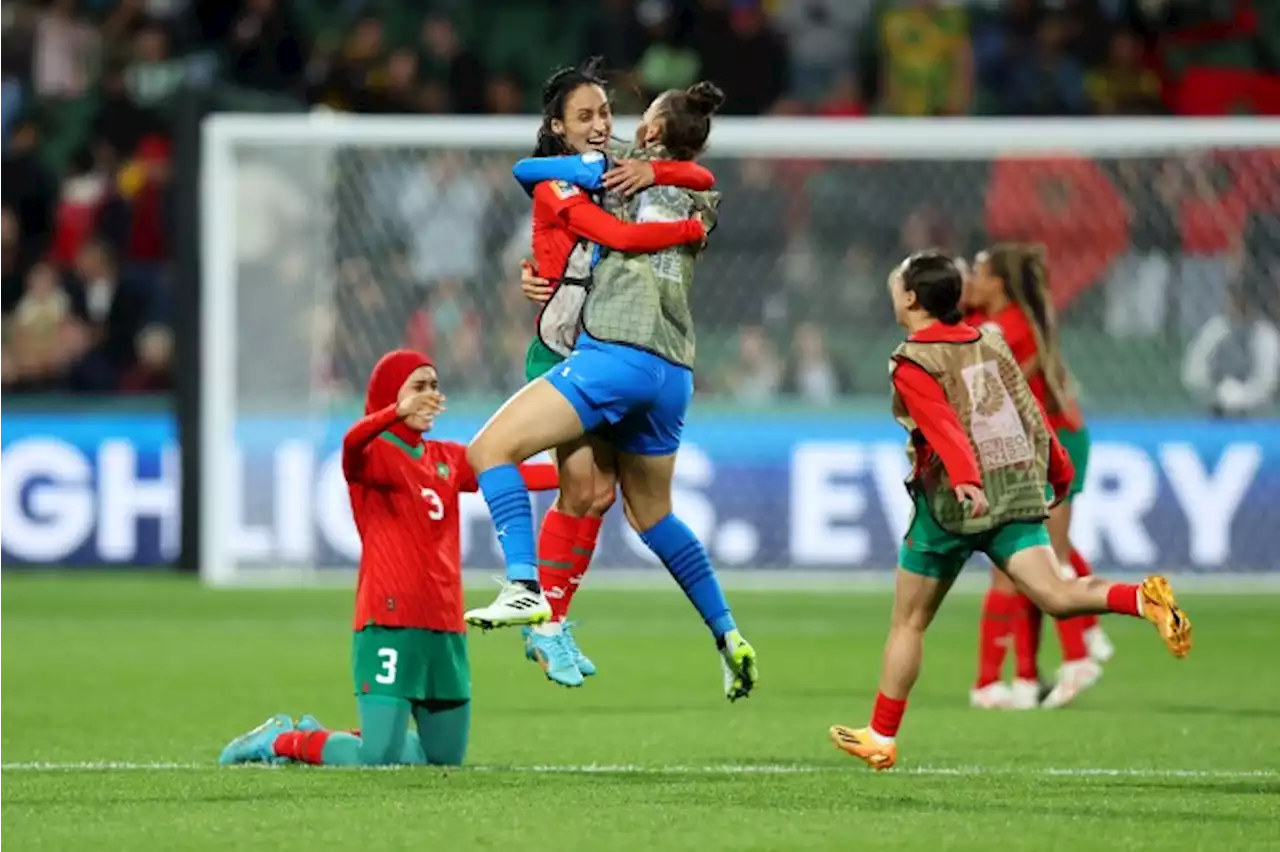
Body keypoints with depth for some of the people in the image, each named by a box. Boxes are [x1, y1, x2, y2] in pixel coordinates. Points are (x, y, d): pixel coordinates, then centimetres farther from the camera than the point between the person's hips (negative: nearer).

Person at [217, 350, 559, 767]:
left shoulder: (447, 459, 18)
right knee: (378, 757, -16)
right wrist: (398, 413, -48)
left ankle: (315, 735, 30)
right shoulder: (376, 453, -4)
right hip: (389, 621, -7)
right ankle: (282, 741, 12)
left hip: (444, 624, 7)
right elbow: (352, 445, -27)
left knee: (446, 756, 12)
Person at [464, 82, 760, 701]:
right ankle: (728, 638, 23)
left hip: (618, 354, -7)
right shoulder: (700, 203, 17)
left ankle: (525, 587, -27)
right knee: (652, 514, 23)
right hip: (673, 373, 7)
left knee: (492, 448, -10)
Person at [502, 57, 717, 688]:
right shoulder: (556, 185, -13)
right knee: (579, 487, -14)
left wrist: (653, 171, -16)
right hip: (560, 354, -7)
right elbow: (622, 235, -27)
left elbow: (703, 180, 3)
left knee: (600, 493, 4)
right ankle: (547, 626, -4)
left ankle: (553, 624, 13)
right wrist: (694, 228, -16)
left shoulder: (613, 175, 9)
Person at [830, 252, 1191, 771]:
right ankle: (1144, 599, -37)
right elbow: (1031, 413, 18)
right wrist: (1059, 472, 29)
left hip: (953, 500, -5)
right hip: (1018, 489, 5)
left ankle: (881, 738, 15)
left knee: (908, 622, 9)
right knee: (1055, 596, -9)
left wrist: (965, 479, -37)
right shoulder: (989, 343, 12)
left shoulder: (913, 364, -6)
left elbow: (943, 425, -23)